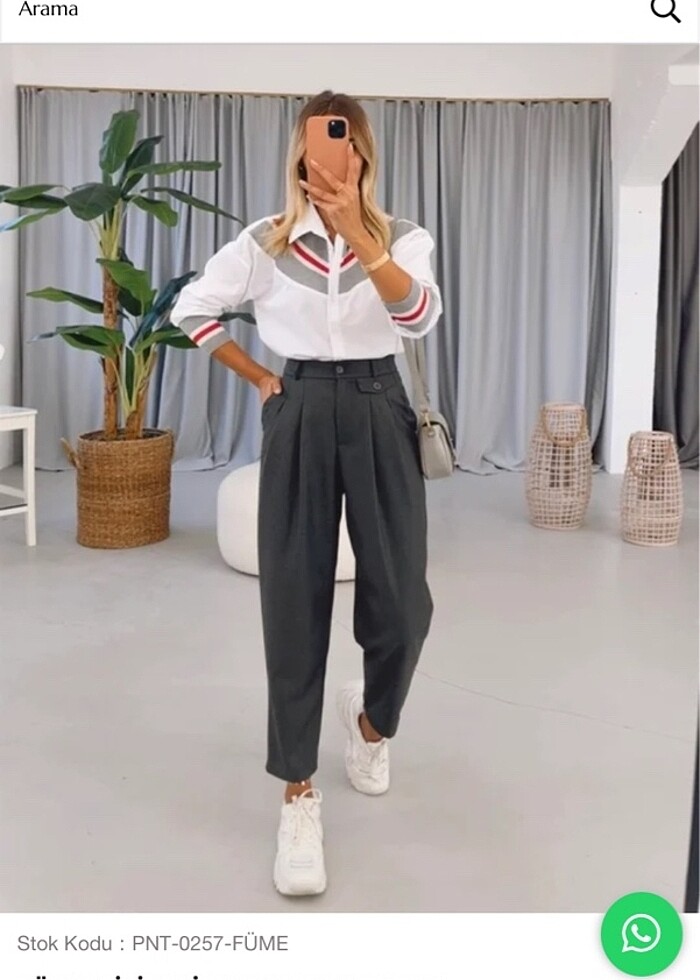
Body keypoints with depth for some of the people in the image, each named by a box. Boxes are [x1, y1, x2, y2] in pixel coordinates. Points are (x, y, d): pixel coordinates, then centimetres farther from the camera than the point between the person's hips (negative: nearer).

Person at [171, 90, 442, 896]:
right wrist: (257, 378, 9)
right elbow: (191, 311, 13)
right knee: (295, 603, -3)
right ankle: (298, 798, 7)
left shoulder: (402, 237, 2)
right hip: (300, 418, 0)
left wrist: (357, 231, -30)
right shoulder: (264, 244, 3)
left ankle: (372, 721, 33)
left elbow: (419, 316, -19)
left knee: (400, 603, -3)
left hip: (379, 414, 0)